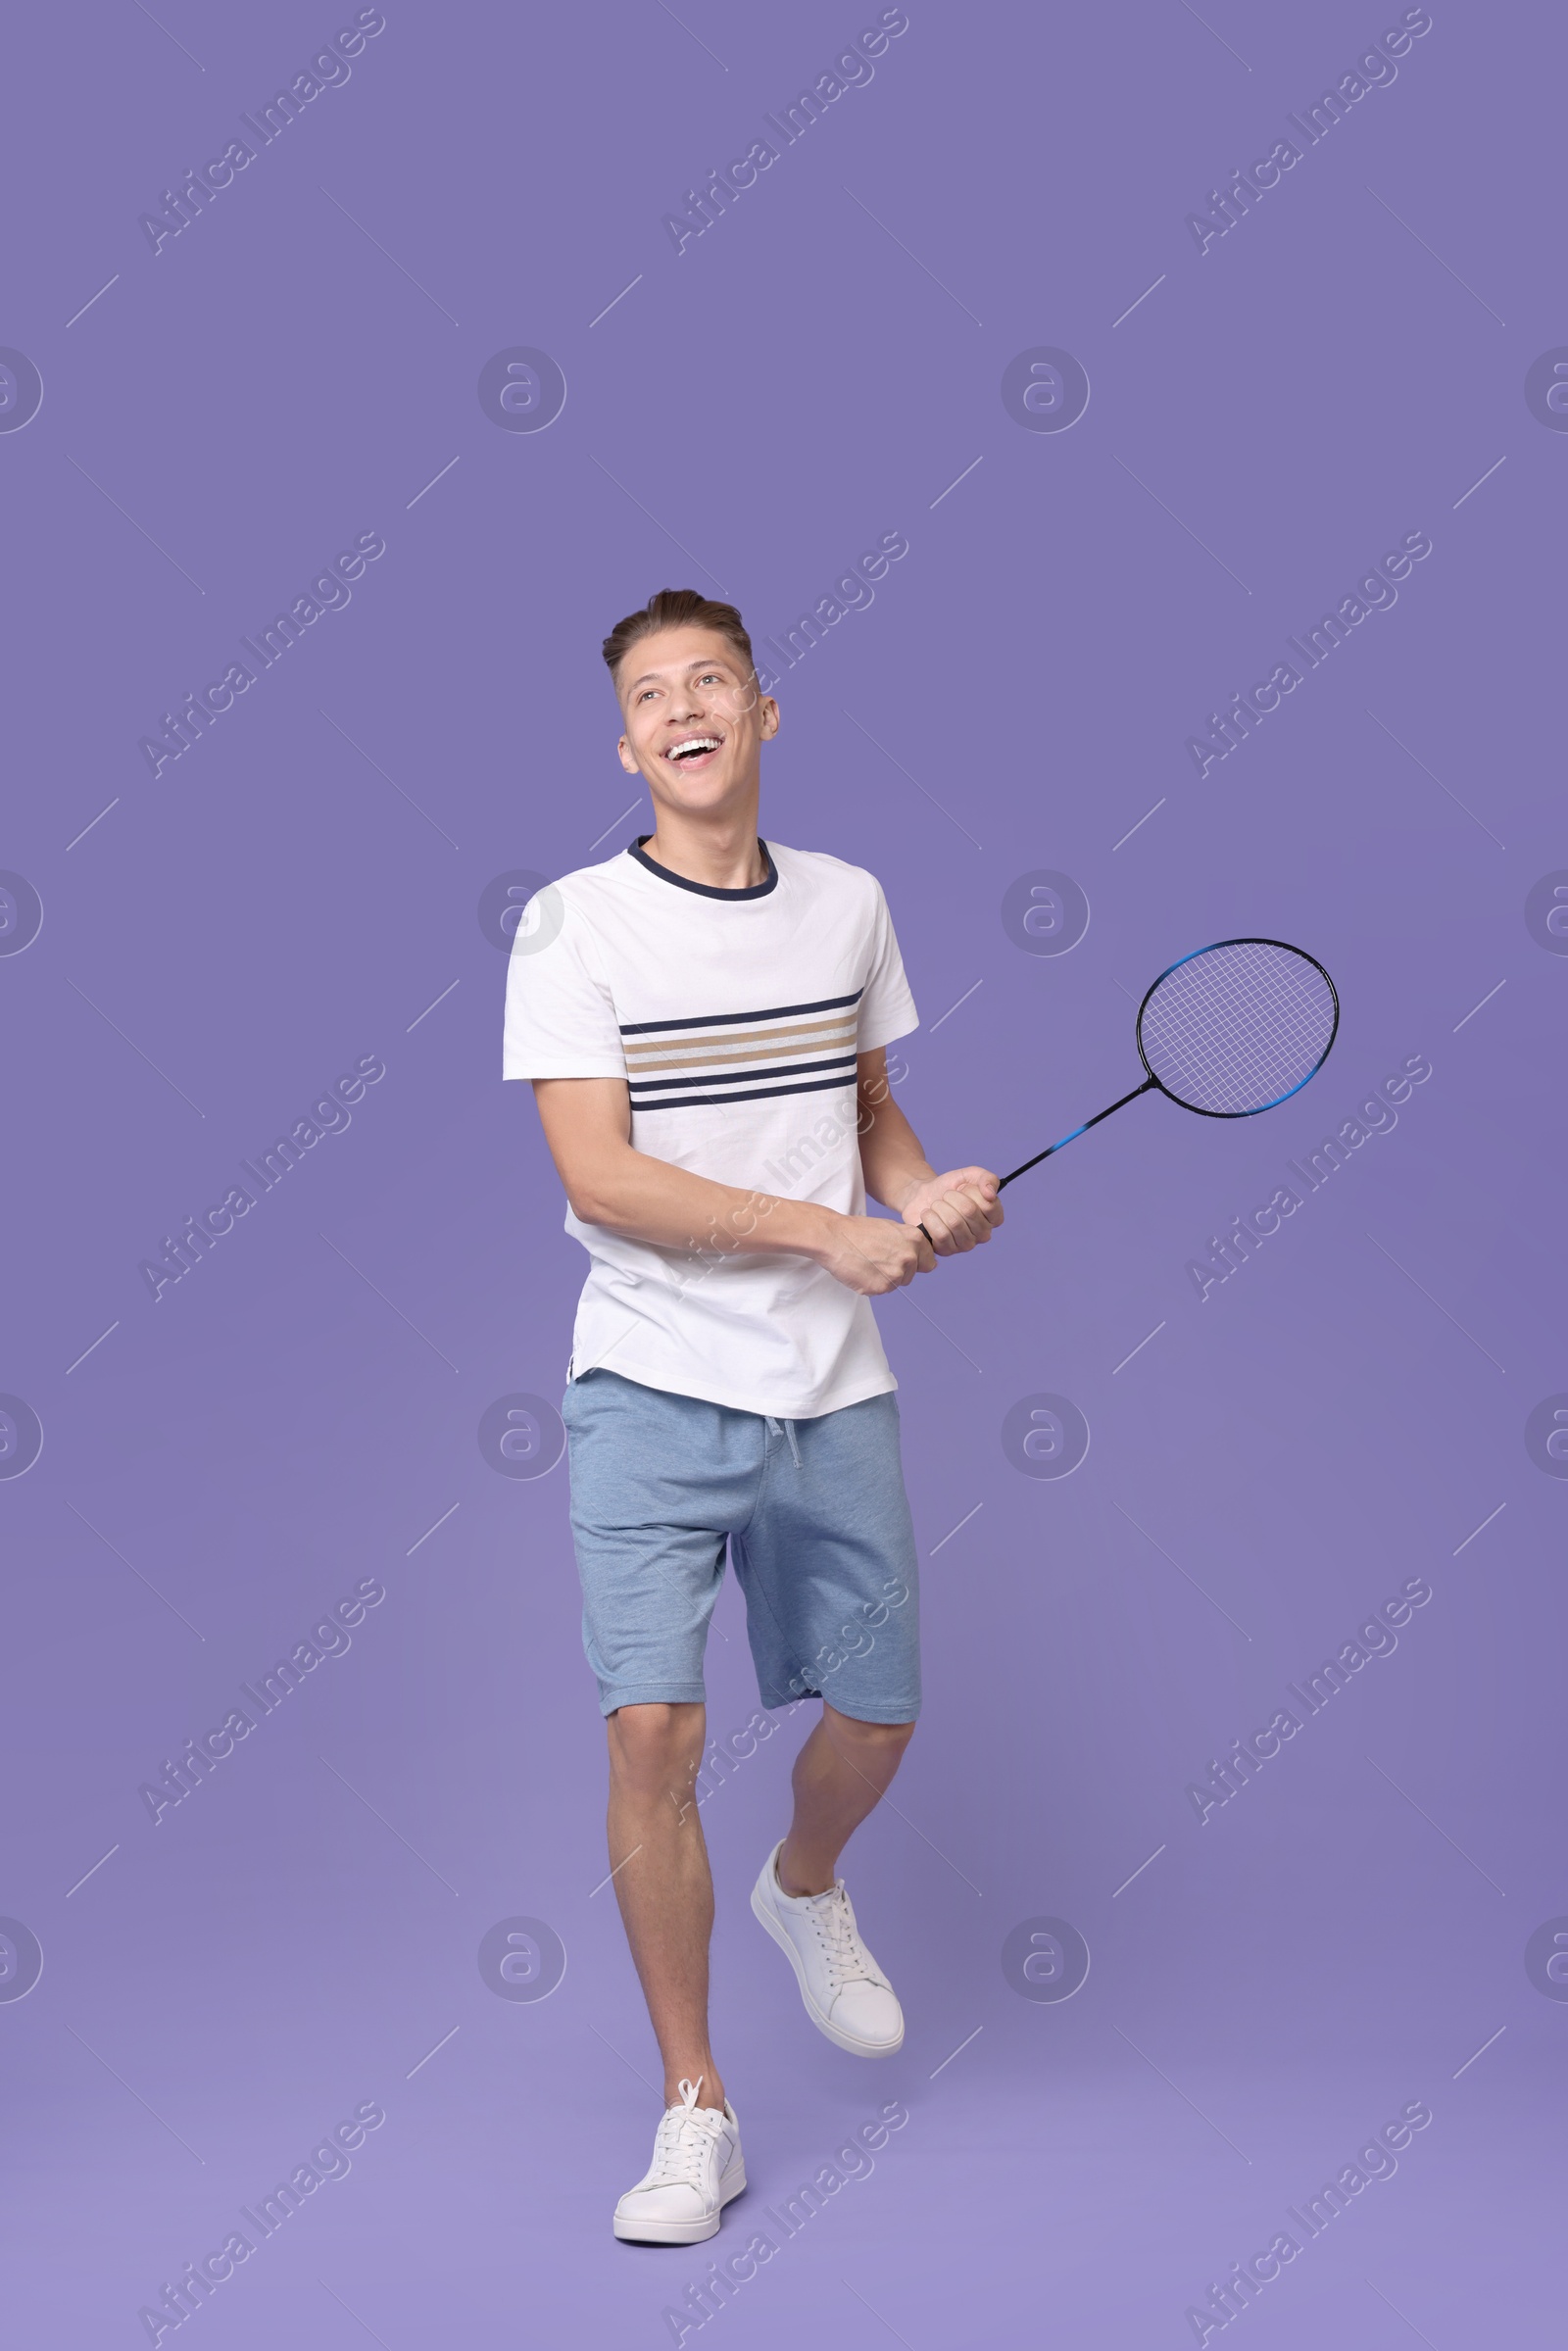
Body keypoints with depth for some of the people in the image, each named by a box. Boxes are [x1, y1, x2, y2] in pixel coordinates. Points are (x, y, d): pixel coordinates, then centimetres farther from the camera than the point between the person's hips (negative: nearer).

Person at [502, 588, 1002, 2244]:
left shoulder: (849, 905, 7)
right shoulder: (574, 924, -8)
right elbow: (597, 1177, -16)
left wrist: (928, 1193, -3)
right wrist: (824, 1230, -20)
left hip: (834, 1391, 4)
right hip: (652, 1392, -4)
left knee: (873, 1717, 11)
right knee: (654, 1732, -10)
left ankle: (803, 1888, 47)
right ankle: (696, 2111, 7)